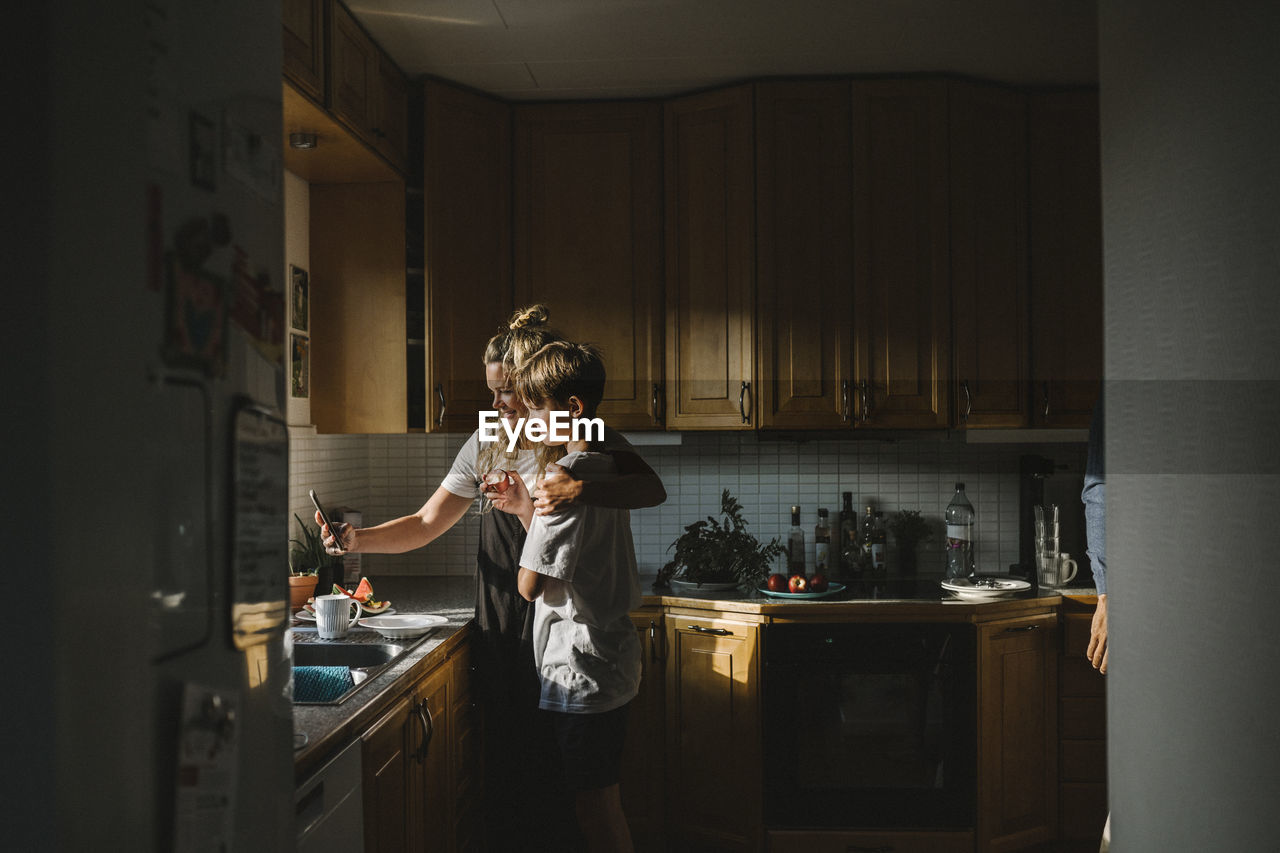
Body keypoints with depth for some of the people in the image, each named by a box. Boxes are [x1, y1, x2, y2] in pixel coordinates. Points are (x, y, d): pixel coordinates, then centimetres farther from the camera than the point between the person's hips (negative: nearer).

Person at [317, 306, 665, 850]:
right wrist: (359, 539, -5)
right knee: (501, 769, 7)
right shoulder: (485, 447, 10)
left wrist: (580, 490, -36)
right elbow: (425, 525, 11)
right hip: (499, 634, 4)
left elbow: (653, 490, -20)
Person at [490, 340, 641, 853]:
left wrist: (528, 508, -4)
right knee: (603, 803, 19)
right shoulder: (606, 469, 10)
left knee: (595, 809, 1)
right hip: (611, 665, 10)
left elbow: (530, 584, -19)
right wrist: (527, 510, 8)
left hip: (581, 672, -10)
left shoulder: (566, 476, -20)